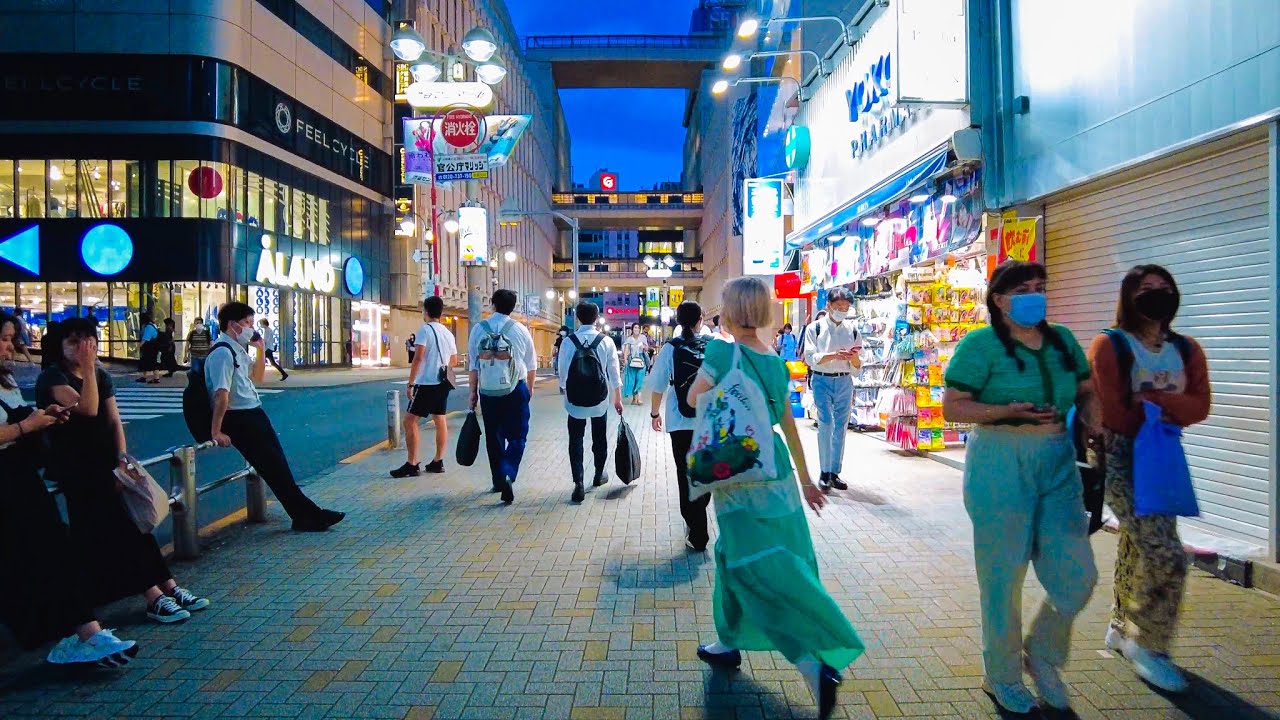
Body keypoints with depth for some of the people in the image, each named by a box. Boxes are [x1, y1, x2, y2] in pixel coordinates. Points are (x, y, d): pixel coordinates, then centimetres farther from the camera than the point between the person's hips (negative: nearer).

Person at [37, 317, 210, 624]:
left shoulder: (102, 377, 13)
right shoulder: (53, 378, -6)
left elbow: (114, 420, 5)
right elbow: (87, 408, -23)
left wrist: (122, 459, -8)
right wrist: (87, 367, -20)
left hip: (105, 463, 6)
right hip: (74, 466, -6)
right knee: (118, 524, -18)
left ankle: (167, 587, -9)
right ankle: (154, 596, -21)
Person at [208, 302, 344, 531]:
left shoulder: (238, 350, 13)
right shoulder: (223, 352, -17)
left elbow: (258, 377, 27)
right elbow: (221, 394, -24)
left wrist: (261, 350, 13)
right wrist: (216, 431, -27)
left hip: (254, 414, 10)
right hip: (239, 419, -10)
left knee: (276, 463, 8)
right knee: (272, 466, -5)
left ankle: (305, 514, 11)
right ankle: (305, 514, 2)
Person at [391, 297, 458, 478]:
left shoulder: (425, 329, -11)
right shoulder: (448, 333, 11)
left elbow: (418, 358, -19)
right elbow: (454, 360, 21)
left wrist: (411, 383, -16)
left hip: (426, 383, -8)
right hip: (442, 383, 8)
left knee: (410, 421, -3)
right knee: (440, 421, 11)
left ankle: (412, 465, -6)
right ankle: (438, 462, 14)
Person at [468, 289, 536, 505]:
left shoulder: (479, 329, -1)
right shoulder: (520, 330, -1)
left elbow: (474, 365, -1)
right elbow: (531, 365, 6)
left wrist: (473, 392, 8)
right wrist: (530, 388, 21)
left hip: (488, 391, 2)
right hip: (515, 390, -1)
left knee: (493, 436, 15)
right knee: (517, 436, 4)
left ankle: (498, 480, 23)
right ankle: (508, 474, -17)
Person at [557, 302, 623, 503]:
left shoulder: (568, 342, -7)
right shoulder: (606, 341, -7)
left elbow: (562, 371, 0)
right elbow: (614, 373, -3)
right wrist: (618, 399, 8)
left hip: (575, 400, -1)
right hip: (599, 399, 1)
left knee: (576, 441, 5)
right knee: (599, 438, 19)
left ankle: (578, 484, -5)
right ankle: (599, 475, 36)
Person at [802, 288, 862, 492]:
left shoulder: (852, 330, 7)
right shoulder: (815, 328, -1)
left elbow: (858, 365, 9)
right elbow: (810, 358, -9)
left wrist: (854, 357, -14)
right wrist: (834, 355, -22)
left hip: (844, 382, 4)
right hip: (822, 380, -3)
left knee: (841, 427, 6)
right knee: (826, 424, -12)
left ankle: (834, 472, 15)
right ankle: (824, 472, -1)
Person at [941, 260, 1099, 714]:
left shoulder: (1062, 340, 9)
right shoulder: (981, 344, -8)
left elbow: (1086, 394, 17)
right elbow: (952, 408, -10)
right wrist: (1009, 412, -21)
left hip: (1058, 464, 5)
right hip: (1000, 465, -5)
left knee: (1077, 575, 4)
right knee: (1002, 577, 6)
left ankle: (1042, 653, 33)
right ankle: (1002, 677, 28)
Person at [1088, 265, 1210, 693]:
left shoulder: (1187, 350, 9)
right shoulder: (1109, 346, -9)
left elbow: (1199, 407, -3)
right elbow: (1112, 413, -13)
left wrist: (1150, 400, -17)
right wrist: (1167, 413, -2)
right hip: (1120, 457, -6)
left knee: (1138, 547, 15)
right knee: (1166, 555, -13)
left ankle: (1122, 627, 33)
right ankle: (1147, 645, 4)